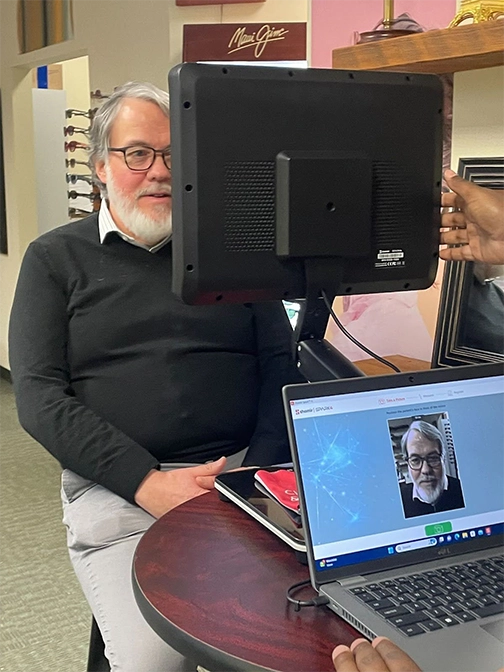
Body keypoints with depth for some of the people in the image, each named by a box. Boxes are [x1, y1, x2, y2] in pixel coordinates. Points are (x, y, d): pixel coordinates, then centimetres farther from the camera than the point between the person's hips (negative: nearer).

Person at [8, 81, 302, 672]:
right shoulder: (57, 259, 9)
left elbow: (281, 365, 9)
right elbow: (38, 397, -1)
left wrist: (258, 472, -9)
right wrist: (149, 483, -13)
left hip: (242, 474, 2)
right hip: (115, 489, -1)